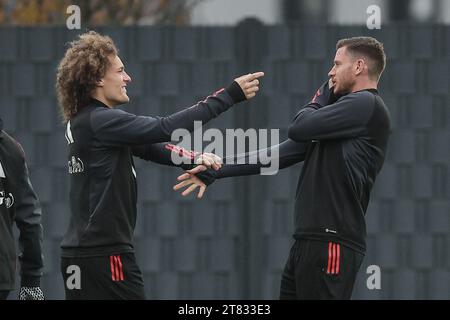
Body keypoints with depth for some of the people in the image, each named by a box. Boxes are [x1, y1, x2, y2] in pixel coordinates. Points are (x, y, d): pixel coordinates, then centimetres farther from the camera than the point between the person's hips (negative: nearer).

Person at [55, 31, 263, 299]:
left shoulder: (83, 123, 15)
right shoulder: (99, 121, -14)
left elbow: (148, 146, 12)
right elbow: (166, 128, -18)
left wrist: (194, 159, -6)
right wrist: (231, 95, -14)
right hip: (105, 255, -9)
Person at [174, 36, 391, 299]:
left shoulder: (366, 104, -7)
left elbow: (299, 129, -11)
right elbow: (282, 154, 21)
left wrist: (319, 100, 11)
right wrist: (214, 171, 19)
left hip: (331, 245, -9)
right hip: (310, 241, 9)